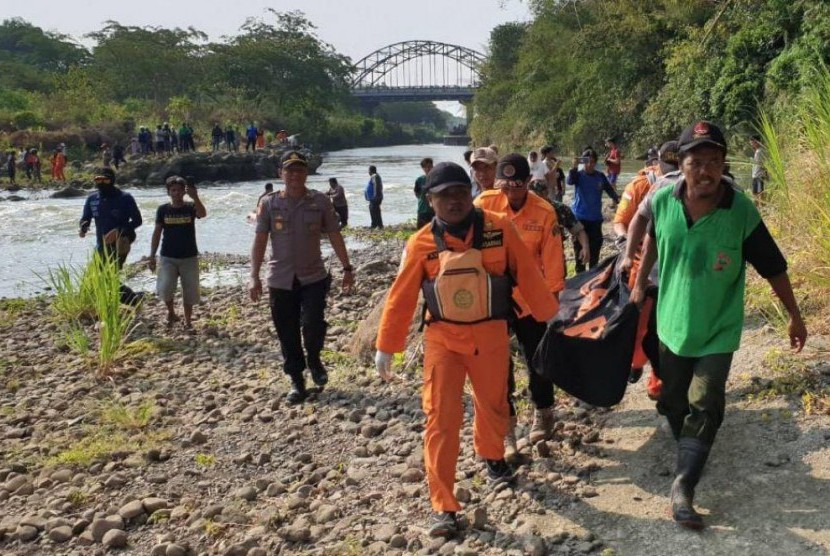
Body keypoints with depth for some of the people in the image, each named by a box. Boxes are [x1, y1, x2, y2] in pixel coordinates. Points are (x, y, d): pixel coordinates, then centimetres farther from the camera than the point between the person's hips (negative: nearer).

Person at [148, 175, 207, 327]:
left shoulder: (190, 208, -4)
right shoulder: (163, 210, 1)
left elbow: (203, 214, -28)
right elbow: (157, 233, 5)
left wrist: (195, 197, -45)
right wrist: (152, 256, 1)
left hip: (189, 257, 0)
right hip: (168, 257, 0)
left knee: (189, 292, 6)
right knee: (164, 289, -16)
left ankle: (188, 321, 23)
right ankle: (171, 312, 12)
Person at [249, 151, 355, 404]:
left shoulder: (320, 202, 0)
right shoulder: (269, 203, 0)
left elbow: (335, 236, 5)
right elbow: (260, 240, 0)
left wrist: (347, 268, 3)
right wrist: (254, 276, -6)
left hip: (313, 277, -1)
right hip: (280, 281, 1)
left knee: (313, 324, -17)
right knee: (288, 335, 5)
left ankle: (314, 359, 15)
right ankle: (297, 383, 21)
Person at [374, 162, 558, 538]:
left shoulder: (499, 230, -9)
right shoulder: (421, 244, -10)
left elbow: (526, 275, -1)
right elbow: (401, 298, -4)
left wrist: (550, 315, 6)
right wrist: (386, 347, 0)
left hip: (491, 335, 1)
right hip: (443, 338, -1)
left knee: (493, 406, 19)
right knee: (440, 419, -4)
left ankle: (493, 457, 52)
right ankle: (443, 506, 5)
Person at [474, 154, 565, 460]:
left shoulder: (544, 212, -10)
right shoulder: (483, 204, -9)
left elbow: (552, 257, -5)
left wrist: (553, 294, -2)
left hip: (529, 298, 0)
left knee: (537, 358, 14)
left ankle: (543, 413, 37)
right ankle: (506, 428, 17)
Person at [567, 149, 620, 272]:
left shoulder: (600, 176, 1)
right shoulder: (579, 175, -8)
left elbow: (609, 189, 7)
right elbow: (570, 181, -28)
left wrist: (617, 198, -11)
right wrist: (573, 167, -45)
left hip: (596, 218, 3)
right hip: (580, 217, -2)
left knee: (595, 246, 9)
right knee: (579, 246, 3)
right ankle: (580, 274, 12)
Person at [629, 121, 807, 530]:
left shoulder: (741, 211, -20)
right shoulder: (662, 201, -13)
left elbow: (772, 266, -8)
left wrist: (794, 317, -1)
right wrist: (640, 283, 14)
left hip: (718, 330, -3)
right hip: (672, 322, 3)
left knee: (705, 406, -10)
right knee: (673, 401, 18)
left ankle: (683, 487, -3)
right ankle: (690, 457, 45)